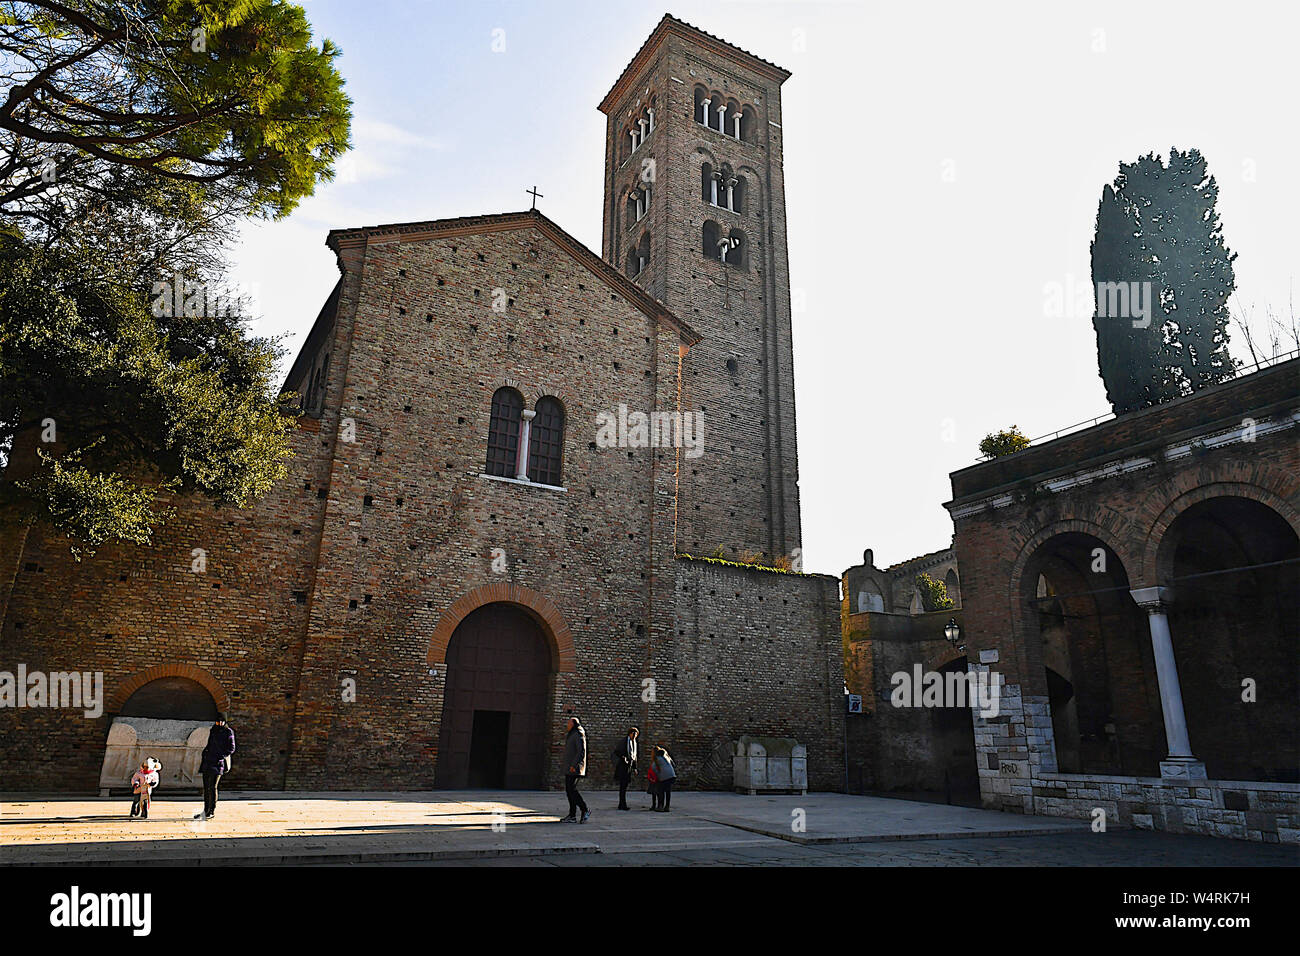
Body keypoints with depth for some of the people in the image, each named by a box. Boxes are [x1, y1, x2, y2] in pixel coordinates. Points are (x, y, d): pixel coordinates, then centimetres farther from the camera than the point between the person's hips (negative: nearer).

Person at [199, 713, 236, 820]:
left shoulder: (228, 732, -3)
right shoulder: (212, 730, 14)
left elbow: (231, 748, -4)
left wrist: (222, 756, -15)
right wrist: (203, 755, 14)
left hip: (218, 763, -6)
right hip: (207, 761, 6)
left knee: (212, 787, -10)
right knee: (206, 787, 8)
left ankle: (212, 812, -5)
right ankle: (206, 810, 20)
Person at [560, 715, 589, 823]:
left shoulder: (578, 735, -11)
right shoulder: (570, 735, 19)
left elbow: (582, 751, -19)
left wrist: (574, 765, -23)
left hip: (575, 767, -10)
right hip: (569, 768, 10)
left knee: (572, 789, -13)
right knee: (568, 790, 5)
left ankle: (585, 810, -3)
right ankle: (572, 816, 6)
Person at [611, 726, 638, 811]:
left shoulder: (634, 743, 16)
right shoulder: (624, 741, -7)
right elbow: (616, 751, -6)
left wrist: (634, 767, 18)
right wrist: (622, 757, -21)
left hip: (630, 765, 7)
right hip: (623, 765, -7)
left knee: (625, 785, 8)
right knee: (622, 785, -11)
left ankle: (621, 805, 13)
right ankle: (623, 804, -13)